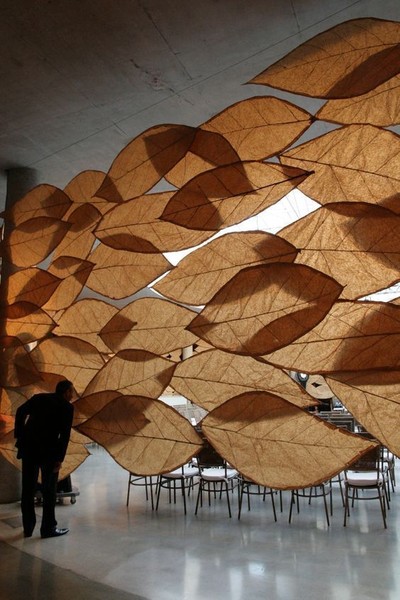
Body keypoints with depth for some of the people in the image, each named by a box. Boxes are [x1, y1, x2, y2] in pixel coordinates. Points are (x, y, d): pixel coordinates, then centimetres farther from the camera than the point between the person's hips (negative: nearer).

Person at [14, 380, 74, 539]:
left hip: (28, 447, 5)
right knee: (49, 490, 7)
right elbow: (65, 434, -9)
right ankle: (48, 528, 11)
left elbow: (20, 411, 0)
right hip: (48, 451, -5)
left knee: (28, 488, 13)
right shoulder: (67, 407, -1)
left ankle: (28, 528, 22)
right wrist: (60, 458, -8)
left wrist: (19, 435, 3)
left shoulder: (38, 398, 13)